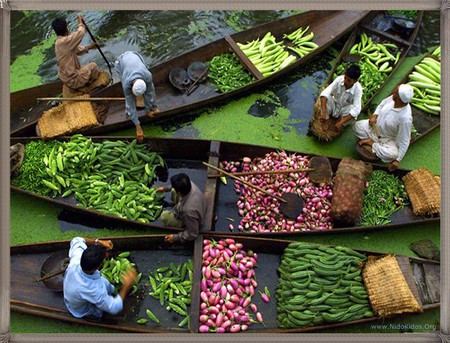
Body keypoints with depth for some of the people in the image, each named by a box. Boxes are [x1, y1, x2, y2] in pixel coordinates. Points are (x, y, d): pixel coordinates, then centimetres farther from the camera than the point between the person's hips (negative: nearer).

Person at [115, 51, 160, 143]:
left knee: (150, 88, -6)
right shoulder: (127, 84, -40)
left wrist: (148, 110, -7)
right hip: (120, 62, -2)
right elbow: (131, 104, -32)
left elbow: (148, 92, -21)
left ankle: (153, 106, 17)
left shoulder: (148, 76, -39)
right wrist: (138, 127, -29)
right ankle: (129, 113, 10)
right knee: (130, 96, -13)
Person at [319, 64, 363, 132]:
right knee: (326, 96, -29)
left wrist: (341, 122, -44)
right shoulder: (339, 79, -23)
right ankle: (326, 120, -16)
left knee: (354, 112, -33)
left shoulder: (358, 89, -26)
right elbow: (325, 93, -31)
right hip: (333, 106, 1)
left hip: (344, 110, -1)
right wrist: (323, 112, -43)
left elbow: (356, 109, -35)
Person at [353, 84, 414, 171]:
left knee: (393, 154, -31)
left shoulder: (405, 118, -37)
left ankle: (371, 143, -11)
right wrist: (375, 115, -13)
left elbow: (404, 141, -28)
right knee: (357, 125, -10)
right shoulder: (392, 98, -21)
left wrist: (398, 160, -23)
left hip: (388, 139, -5)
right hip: (375, 127, 5)